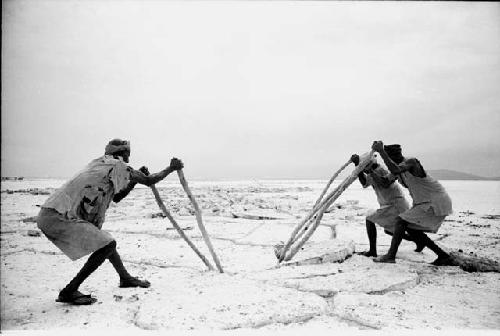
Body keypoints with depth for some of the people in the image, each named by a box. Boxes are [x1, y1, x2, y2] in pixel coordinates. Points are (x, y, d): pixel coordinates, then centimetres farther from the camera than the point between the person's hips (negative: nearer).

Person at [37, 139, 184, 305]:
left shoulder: (98, 163, 21)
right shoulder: (116, 164, -6)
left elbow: (116, 197, 27)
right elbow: (149, 181, -8)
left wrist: (135, 180, 18)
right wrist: (171, 168, 5)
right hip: (58, 218, -10)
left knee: (104, 239, 21)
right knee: (107, 245, -11)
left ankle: (125, 278, 34)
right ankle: (69, 292, -5)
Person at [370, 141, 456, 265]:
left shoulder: (411, 162, -21)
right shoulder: (400, 167, 7)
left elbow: (396, 170, -39)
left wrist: (381, 151, -37)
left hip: (436, 203, -10)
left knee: (402, 221, -14)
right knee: (411, 228, 12)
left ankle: (391, 256, -11)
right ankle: (444, 257, 17)